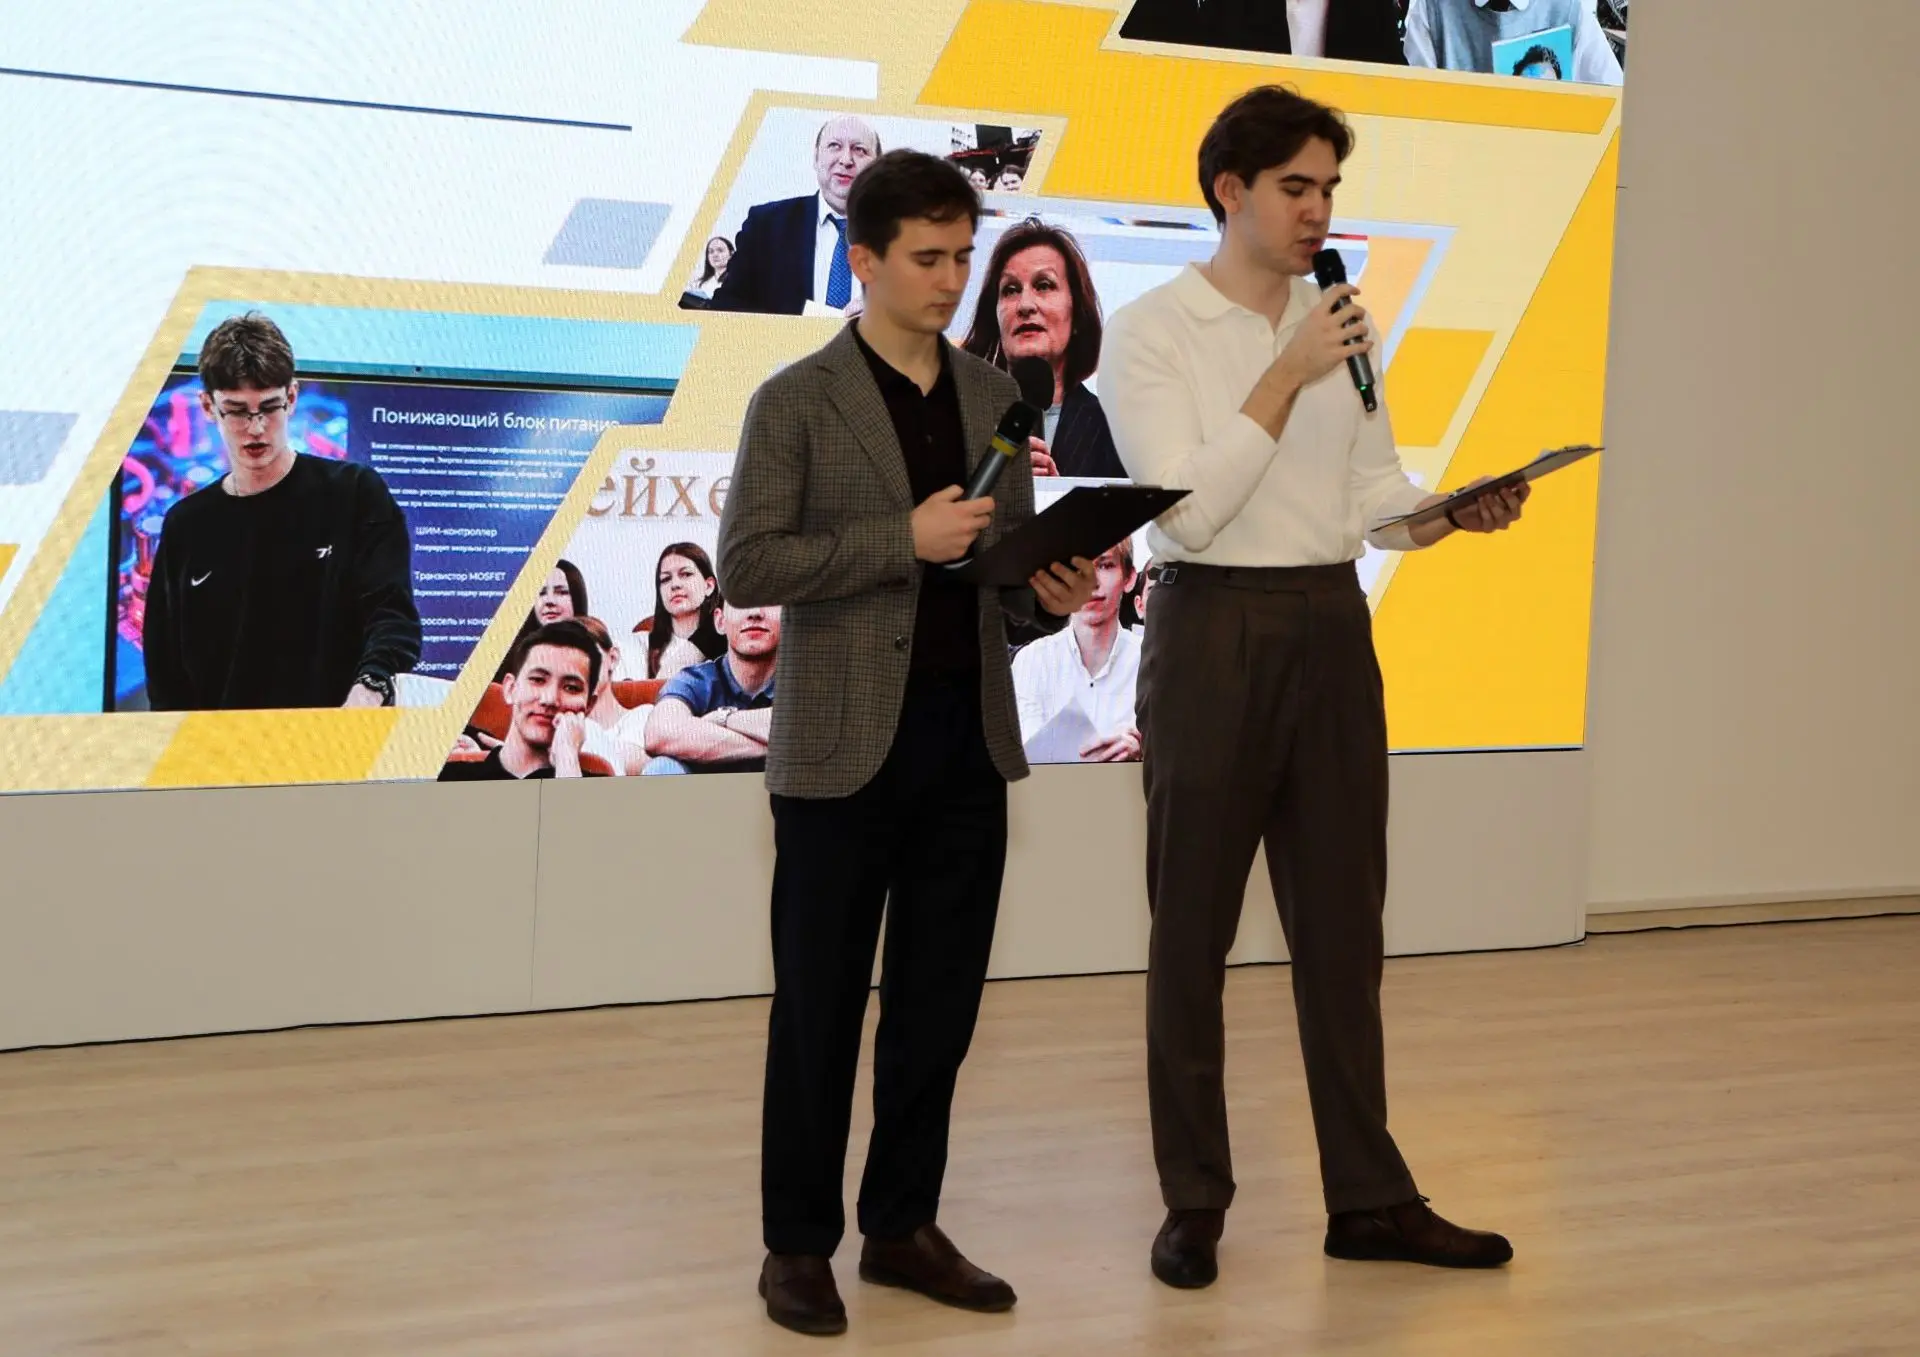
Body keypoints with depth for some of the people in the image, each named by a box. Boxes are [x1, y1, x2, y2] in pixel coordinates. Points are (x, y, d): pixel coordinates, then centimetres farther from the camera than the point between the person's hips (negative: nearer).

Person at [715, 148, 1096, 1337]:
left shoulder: (996, 397, 10)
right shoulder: (797, 401, -6)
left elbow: (1010, 561, 15)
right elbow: (746, 567, -13)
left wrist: (1051, 591, -8)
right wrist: (902, 540, -19)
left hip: (971, 738, 5)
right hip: (846, 745, -5)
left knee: (939, 1003, 10)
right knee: (820, 1006, 4)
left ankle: (905, 1225, 22)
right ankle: (799, 1243, 14)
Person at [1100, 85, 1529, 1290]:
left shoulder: (1343, 324, 10)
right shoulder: (1152, 329, -7)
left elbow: (1376, 500, 10)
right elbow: (1188, 511, -17)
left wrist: (1453, 511, -11)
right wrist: (1285, 378, -20)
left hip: (1334, 630, 5)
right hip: (1213, 634, -5)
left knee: (1342, 923, 9)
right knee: (1193, 931, 5)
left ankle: (1368, 1199, 17)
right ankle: (1194, 1202, 16)